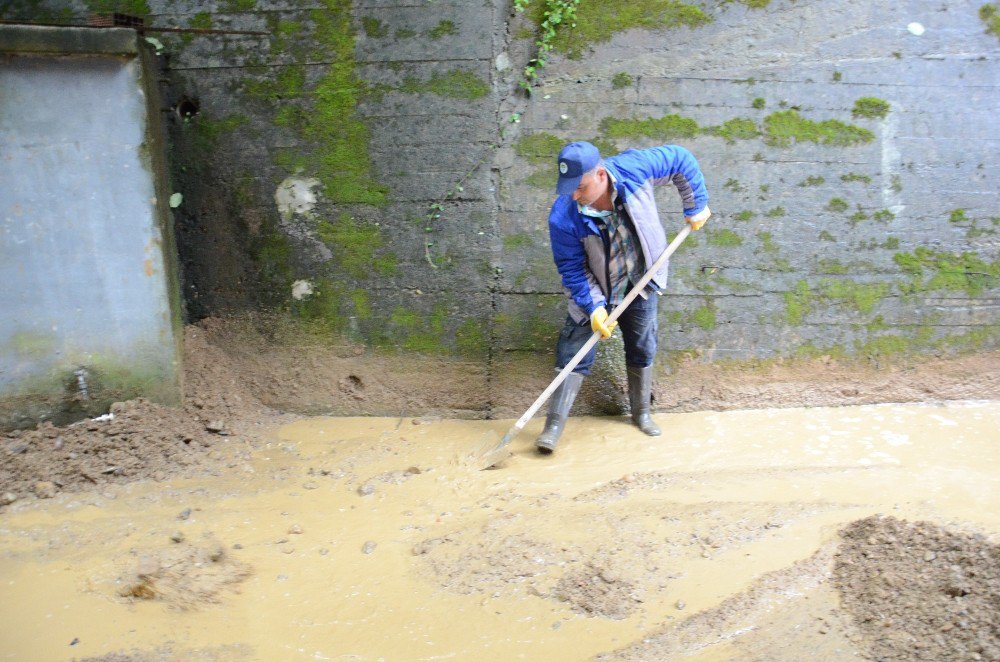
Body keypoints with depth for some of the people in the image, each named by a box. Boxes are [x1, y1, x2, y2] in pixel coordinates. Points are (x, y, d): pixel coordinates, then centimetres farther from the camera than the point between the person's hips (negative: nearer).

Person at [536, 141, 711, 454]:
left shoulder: (634, 168, -27)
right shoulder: (563, 217, -30)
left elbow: (682, 159, -10)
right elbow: (572, 268, -19)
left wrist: (696, 206, -7)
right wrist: (593, 306, -27)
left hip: (641, 284, 3)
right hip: (594, 291, -2)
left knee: (642, 349, 15)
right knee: (574, 353, -6)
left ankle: (641, 412, 36)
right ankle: (555, 424, 4)